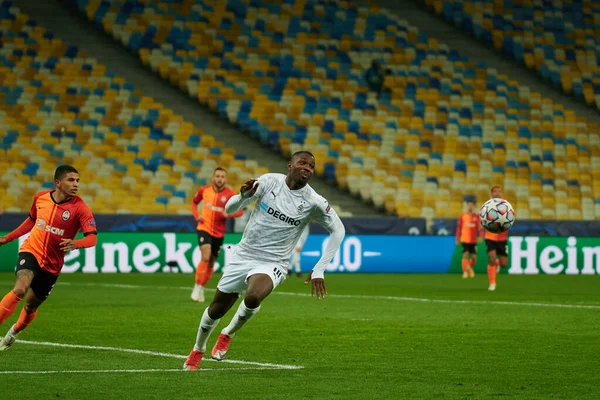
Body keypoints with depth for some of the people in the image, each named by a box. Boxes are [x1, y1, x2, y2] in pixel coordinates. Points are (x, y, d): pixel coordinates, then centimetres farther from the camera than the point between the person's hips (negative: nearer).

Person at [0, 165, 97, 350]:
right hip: (31, 251, 0)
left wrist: (75, 244, -43)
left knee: (31, 305, 12)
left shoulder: (80, 208, -15)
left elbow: (92, 237, -22)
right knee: (20, 289, -28)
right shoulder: (40, 198, -4)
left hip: (52, 264, 0)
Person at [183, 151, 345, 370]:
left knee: (253, 297, -33)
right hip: (243, 255, 2)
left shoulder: (314, 202, -11)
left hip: (272, 264, -2)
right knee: (216, 308, 11)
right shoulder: (270, 181, -8)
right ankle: (198, 350, 41)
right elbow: (229, 208, -6)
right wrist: (243, 196, -30)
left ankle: (228, 335, -3)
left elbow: (338, 230, 1)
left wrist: (319, 270, -4)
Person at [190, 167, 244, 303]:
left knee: (211, 263, 11)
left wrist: (229, 214, -26)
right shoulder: (204, 190, -4)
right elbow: (194, 202, 14)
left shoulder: (230, 194, -8)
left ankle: (201, 289, 30)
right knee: (205, 257, -22)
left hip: (219, 232, 2)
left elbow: (240, 210, -7)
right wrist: (197, 215, -3)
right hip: (204, 229, -2)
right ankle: (197, 286, -8)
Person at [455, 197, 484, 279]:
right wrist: (457, 239, 8)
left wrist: (480, 237, -17)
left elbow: (480, 228, -2)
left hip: (473, 241, 1)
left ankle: (469, 267, 33)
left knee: (474, 257, 3)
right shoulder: (462, 216, 1)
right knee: (465, 255, -14)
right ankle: (465, 272, -5)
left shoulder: (476, 216, 1)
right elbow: (459, 228, 7)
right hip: (464, 240, -1)